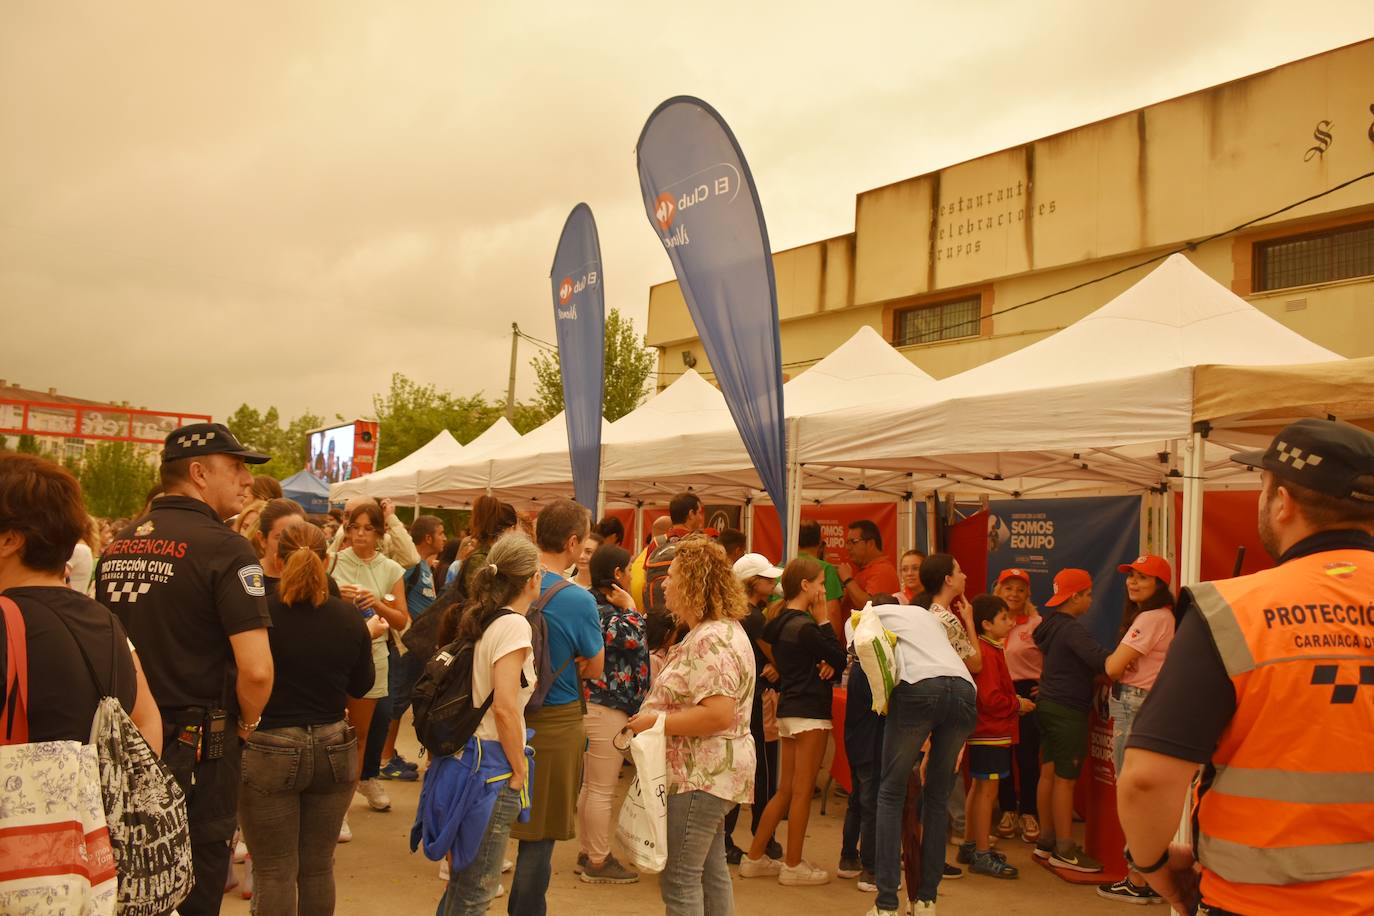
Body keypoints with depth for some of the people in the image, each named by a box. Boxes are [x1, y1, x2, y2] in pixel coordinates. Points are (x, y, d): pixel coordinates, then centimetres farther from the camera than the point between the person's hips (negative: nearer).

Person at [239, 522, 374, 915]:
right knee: (319, 868, 16)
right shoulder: (349, 616, -5)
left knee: (274, 872, 7)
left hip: (269, 750, -3)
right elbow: (361, 686, 8)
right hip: (333, 749, 3)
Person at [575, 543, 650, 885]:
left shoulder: (601, 606, 13)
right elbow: (634, 639, -28)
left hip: (596, 704, 11)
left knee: (591, 786, 18)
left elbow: (629, 646, 14)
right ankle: (598, 863, 7)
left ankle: (589, 853, 28)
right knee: (602, 790, -1)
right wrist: (629, 607, -15)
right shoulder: (604, 612, -18)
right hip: (608, 708, -11)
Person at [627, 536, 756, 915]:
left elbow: (719, 714, -29)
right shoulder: (721, 629, 12)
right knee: (711, 871, 18)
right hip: (708, 772, 11)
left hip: (700, 776, -11)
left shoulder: (712, 640, -21)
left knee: (679, 880, -2)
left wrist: (657, 722, -21)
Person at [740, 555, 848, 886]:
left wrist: (826, 663, -9)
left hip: (788, 710, 9)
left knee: (784, 791, 15)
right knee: (802, 792, 0)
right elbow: (841, 659, -10)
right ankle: (793, 866, 8)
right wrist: (824, 620, -7)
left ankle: (755, 858, 19)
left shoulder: (780, 623, 10)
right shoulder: (805, 626, -17)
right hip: (810, 713, -9)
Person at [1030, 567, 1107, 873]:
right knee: (1065, 780, -4)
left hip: (1049, 706, 9)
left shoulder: (1051, 625, 12)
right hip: (1068, 710, -9)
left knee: (1048, 774, 12)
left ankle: (1046, 841, 19)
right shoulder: (1072, 630, -17)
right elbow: (1099, 659, -32)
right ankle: (1064, 850, 0)